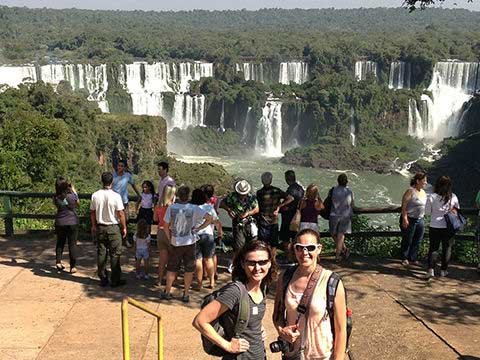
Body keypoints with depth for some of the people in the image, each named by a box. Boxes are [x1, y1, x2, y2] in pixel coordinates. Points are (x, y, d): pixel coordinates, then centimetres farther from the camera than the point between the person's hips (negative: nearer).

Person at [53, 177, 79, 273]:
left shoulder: (56, 198, -8)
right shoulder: (72, 195, -16)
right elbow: (77, 203, 3)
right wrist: (73, 190, 9)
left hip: (59, 223, 3)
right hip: (72, 222, -3)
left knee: (60, 243, 20)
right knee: (72, 244, 4)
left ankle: (58, 262, 16)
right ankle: (72, 267, 6)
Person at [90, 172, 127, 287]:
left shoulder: (95, 195, -2)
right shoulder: (116, 196, -15)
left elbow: (92, 212, 6)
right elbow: (121, 214, -12)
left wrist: (94, 226, 19)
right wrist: (124, 227, 0)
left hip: (100, 228, 4)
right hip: (113, 228, -4)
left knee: (101, 254, 10)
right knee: (115, 254, 4)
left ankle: (103, 279, 16)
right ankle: (115, 280, 7)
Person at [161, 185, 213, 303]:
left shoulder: (171, 208, -9)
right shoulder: (194, 208, -11)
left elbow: (166, 226, -3)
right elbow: (209, 219, -12)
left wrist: (170, 239, 9)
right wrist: (198, 228, -6)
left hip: (175, 243, 1)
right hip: (189, 243, -1)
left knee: (171, 269, 14)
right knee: (189, 270, 10)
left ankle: (167, 292, 20)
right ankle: (185, 294, 13)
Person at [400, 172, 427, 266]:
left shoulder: (423, 192, 11)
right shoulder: (410, 191, -13)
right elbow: (404, 206, -16)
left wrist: (422, 217, 19)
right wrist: (405, 219, -21)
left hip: (420, 220, 7)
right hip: (409, 220, -7)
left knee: (417, 241, 8)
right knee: (407, 240, 4)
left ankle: (413, 259, 19)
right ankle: (405, 259, 18)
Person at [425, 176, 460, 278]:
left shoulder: (432, 197, -11)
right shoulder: (453, 197, -6)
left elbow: (427, 211, -3)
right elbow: (457, 209, 9)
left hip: (434, 227, -1)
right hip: (449, 227, 1)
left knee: (433, 248, 11)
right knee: (447, 249, 13)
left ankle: (431, 269, 3)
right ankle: (443, 270, 17)